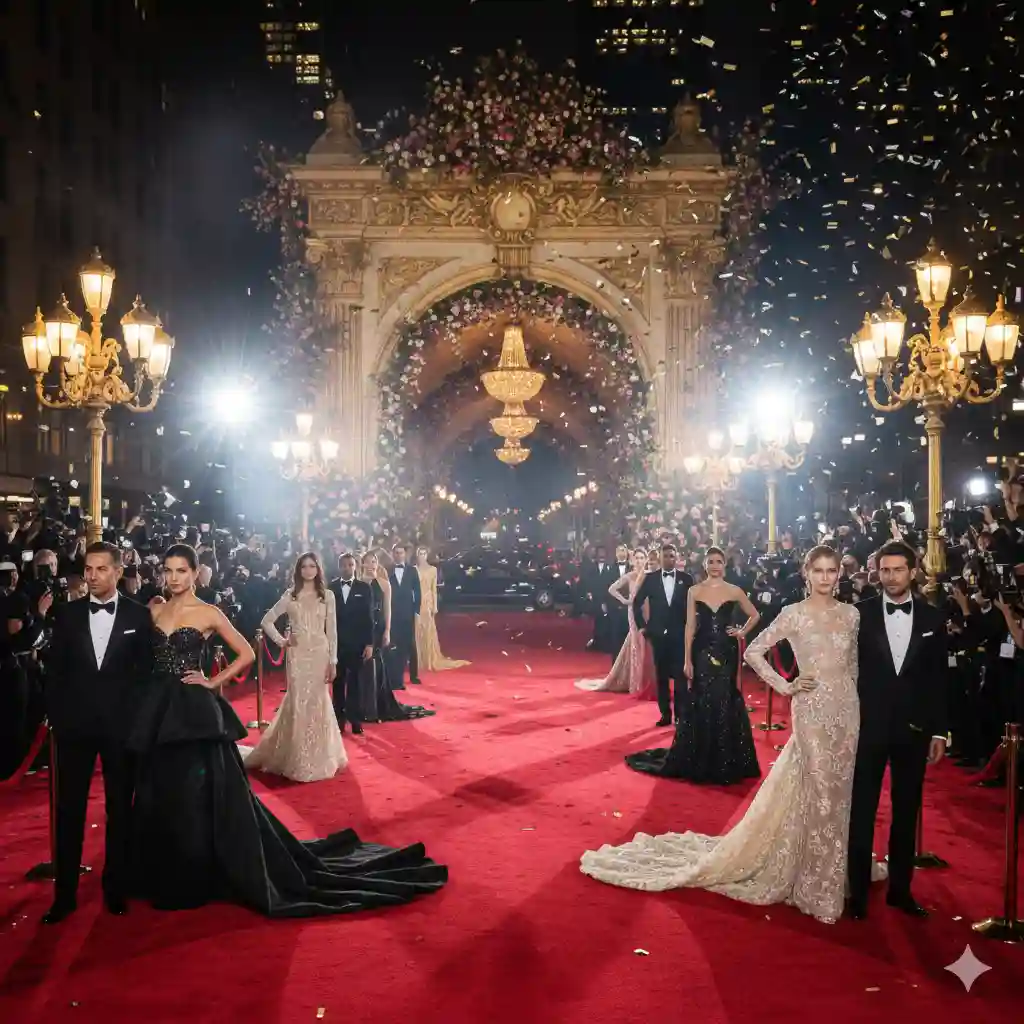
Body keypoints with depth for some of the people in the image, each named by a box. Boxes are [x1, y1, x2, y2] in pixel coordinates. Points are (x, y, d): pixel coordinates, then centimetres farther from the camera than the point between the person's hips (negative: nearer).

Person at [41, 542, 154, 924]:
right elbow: (54, 670, 6)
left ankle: (115, 888, 19)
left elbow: (145, 673, 1)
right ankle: (65, 893, 11)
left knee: (120, 808, 8)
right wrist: (56, 716, -1)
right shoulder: (67, 614, 4)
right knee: (69, 809, 4)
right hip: (74, 724, 1)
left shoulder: (138, 615, 0)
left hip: (121, 724, -1)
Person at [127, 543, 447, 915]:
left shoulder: (207, 614, -5)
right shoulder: (154, 610, 7)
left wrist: (212, 682, -7)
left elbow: (246, 653, -3)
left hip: (195, 711, -5)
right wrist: (147, 697, 1)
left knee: (202, 795, 1)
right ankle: (167, 878, 26)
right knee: (161, 796, 11)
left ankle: (199, 879, 14)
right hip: (159, 709, 5)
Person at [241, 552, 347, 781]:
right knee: (298, 703, 1)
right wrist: (281, 641, -3)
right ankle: (299, 761, 11)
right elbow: (266, 621, 8)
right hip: (298, 655, 0)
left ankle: (319, 758, 18)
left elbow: (332, 630, 3)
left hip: (320, 653, 0)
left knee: (318, 703, 5)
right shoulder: (290, 595, 3)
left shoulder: (327, 595, 4)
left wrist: (333, 661, 0)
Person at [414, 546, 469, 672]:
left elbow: (434, 589, 4)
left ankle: (431, 660, 9)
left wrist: (435, 606, -1)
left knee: (429, 631, 1)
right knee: (417, 631, 2)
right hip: (417, 603, 0)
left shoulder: (433, 569, 5)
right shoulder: (414, 570, 3)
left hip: (428, 602, 0)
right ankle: (418, 661, 8)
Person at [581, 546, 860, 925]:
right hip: (813, 710, -4)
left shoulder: (851, 613, 7)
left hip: (848, 710, 5)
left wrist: (851, 694, 9)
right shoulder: (794, 614, -7)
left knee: (841, 790, 11)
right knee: (816, 792, -1)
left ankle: (836, 874, 27)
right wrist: (784, 686, -8)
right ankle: (816, 883, 15)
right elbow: (754, 651, -5)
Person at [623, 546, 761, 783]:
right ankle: (699, 762, 13)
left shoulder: (734, 591, 2)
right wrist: (687, 660, -3)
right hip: (702, 653, 0)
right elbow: (690, 626, 1)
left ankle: (724, 763, 13)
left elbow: (755, 615, 16)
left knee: (724, 704, 1)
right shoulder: (694, 591, 3)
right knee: (700, 705, 2)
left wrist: (742, 632, 1)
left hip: (726, 654, 0)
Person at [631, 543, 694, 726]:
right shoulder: (650, 579, 2)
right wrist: (642, 625, 3)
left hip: (680, 634, -1)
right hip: (658, 634, 1)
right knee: (662, 676, 6)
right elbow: (637, 603, 8)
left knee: (681, 675, -2)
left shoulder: (686, 579, 1)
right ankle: (665, 714, 13)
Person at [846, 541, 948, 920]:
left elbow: (939, 679, 4)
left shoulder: (933, 617, 2)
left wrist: (939, 731, 1)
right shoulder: (860, 613, -2)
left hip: (914, 728, 2)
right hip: (869, 726, -2)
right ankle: (858, 890, 15)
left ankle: (900, 888, 23)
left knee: (907, 811, 11)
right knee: (862, 810, 5)